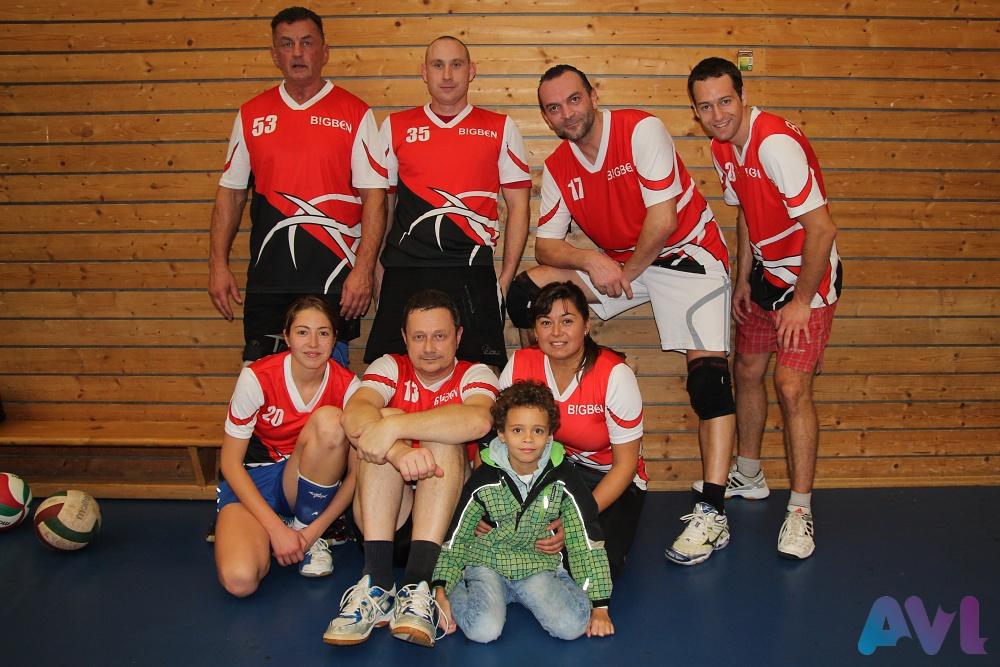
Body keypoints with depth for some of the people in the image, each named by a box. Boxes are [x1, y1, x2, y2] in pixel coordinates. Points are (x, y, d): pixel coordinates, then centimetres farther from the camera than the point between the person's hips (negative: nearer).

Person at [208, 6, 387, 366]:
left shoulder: (355, 113, 0)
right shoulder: (251, 115, 9)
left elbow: (374, 197, -5)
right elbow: (230, 192, 12)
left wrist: (363, 269, -13)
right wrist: (218, 265, 5)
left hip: (333, 279, -3)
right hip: (267, 277, 3)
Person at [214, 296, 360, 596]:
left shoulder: (347, 385, -12)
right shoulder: (257, 378, -17)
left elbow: (355, 471, -8)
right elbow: (230, 461, -13)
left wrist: (315, 530, -18)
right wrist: (277, 528, -19)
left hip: (311, 481, 2)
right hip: (252, 483, -1)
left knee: (329, 421, -31)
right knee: (239, 580, -31)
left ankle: (307, 527, -10)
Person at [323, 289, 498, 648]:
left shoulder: (475, 375, 1)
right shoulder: (390, 368, 5)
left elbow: (478, 420, -27)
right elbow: (354, 416, -19)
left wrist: (394, 427, -33)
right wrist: (399, 450, -39)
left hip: (450, 517, -1)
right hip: (386, 518, 1)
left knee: (445, 439, -24)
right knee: (385, 416, -21)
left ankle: (417, 587, -38)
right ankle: (377, 585, -34)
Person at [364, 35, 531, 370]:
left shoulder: (502, 129, 9)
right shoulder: (395, 127, 12)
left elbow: (518, 207, 8)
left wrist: (506, 278, 1)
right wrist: (375, 274, 7)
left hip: (472, 272, -1)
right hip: (404, 269, 1)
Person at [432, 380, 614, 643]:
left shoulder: (563, 478, -10)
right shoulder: (484, 480, -10)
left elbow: (586, 541, -6)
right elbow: (455, 537, 1)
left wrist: (599, 606, -7)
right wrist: (441, 590, -8)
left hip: (539, 565, 1)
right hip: (488, 562, -1)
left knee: (573, 625, -24)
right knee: (483, 630, -28)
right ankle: (457, 592, 3)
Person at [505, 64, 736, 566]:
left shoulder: (641, 130, -17)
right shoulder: (557, 169, -1)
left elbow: (663, 217, -21)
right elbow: (546, 245, -3)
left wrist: (625, 273, -13)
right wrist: (591, 262, -22)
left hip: (688, 252, -5)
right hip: (615, 262, 6)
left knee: (707, 368, -20)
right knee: (527, 291, -9)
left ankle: (712, 513, -16)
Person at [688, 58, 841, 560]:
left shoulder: (776, 143, -26)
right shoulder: (722, 148, 1)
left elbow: (822, 228, -26)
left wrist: (801, 301, -20)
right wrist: (743, 279, 14)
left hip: (808, 276, -8)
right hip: (765, 272, 9)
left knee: (792, 386, -13)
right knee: (747, 369, 15)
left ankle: (801, 509, 2)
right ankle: (748, 476, 35)